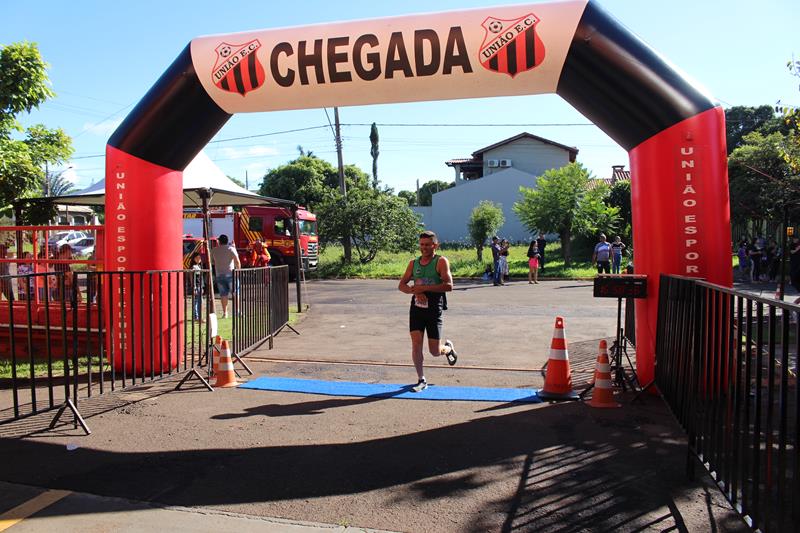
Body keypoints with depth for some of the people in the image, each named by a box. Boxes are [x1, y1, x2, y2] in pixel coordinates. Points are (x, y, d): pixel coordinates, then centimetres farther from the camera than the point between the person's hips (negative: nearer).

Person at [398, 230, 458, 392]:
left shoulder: (441, 261, -7)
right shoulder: (413, 263, 8)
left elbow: (448, 285, -18)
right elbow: (401, 285, 8)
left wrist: (424, 288, -21)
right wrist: (415, 291, -13)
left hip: (434, 310, -4)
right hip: (416, 307, 4)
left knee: (435, 352, 1)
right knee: (416, 344, -5)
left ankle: (448, 348, 38)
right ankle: (421, 380, 10)